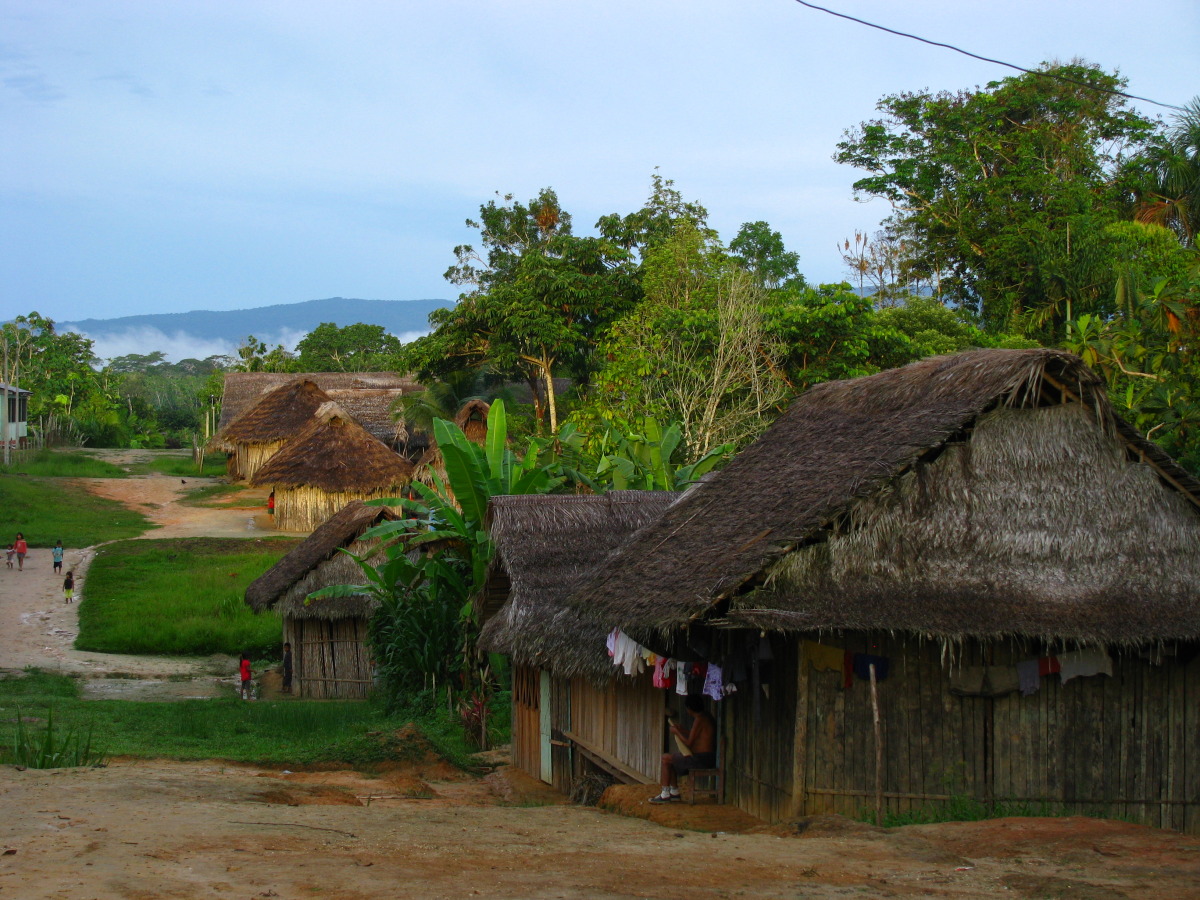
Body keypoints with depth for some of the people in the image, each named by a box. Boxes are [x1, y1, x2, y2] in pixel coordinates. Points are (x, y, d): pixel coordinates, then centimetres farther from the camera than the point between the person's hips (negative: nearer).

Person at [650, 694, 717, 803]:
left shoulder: (699, 720, -18)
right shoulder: (706, 717, 14)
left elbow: (689, 743, -17)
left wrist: (677, 732, -4)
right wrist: (680, 730, 26)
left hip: (701, 759, -10)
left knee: (666, 758, -4)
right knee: (672, 760, 22)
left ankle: (665, 795, -2)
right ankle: (674, 792, 23)